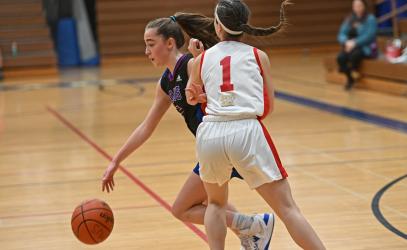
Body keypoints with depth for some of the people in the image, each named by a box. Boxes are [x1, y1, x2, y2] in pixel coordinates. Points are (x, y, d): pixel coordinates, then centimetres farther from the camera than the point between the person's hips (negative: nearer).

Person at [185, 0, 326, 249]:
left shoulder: (201, 60, 16)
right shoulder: (258, 56, 14)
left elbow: (192, 98, 32)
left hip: (210, 135, 2)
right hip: (247, 133, -2)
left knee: (216, 203, 28)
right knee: (287, 208, -1)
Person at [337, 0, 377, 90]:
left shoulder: (370, 19, -5)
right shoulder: (349, 20, 11)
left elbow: (369, 35, -17)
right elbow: (341, 34, 4)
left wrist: (355, 43, -26)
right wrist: (347, 42, -19)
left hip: (366, 48, -5)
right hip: (350, 47, 5)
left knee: (354, 55, -38)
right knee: (340, 57, -27)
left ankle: (354, 72, -4)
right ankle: (350, 79, -5)